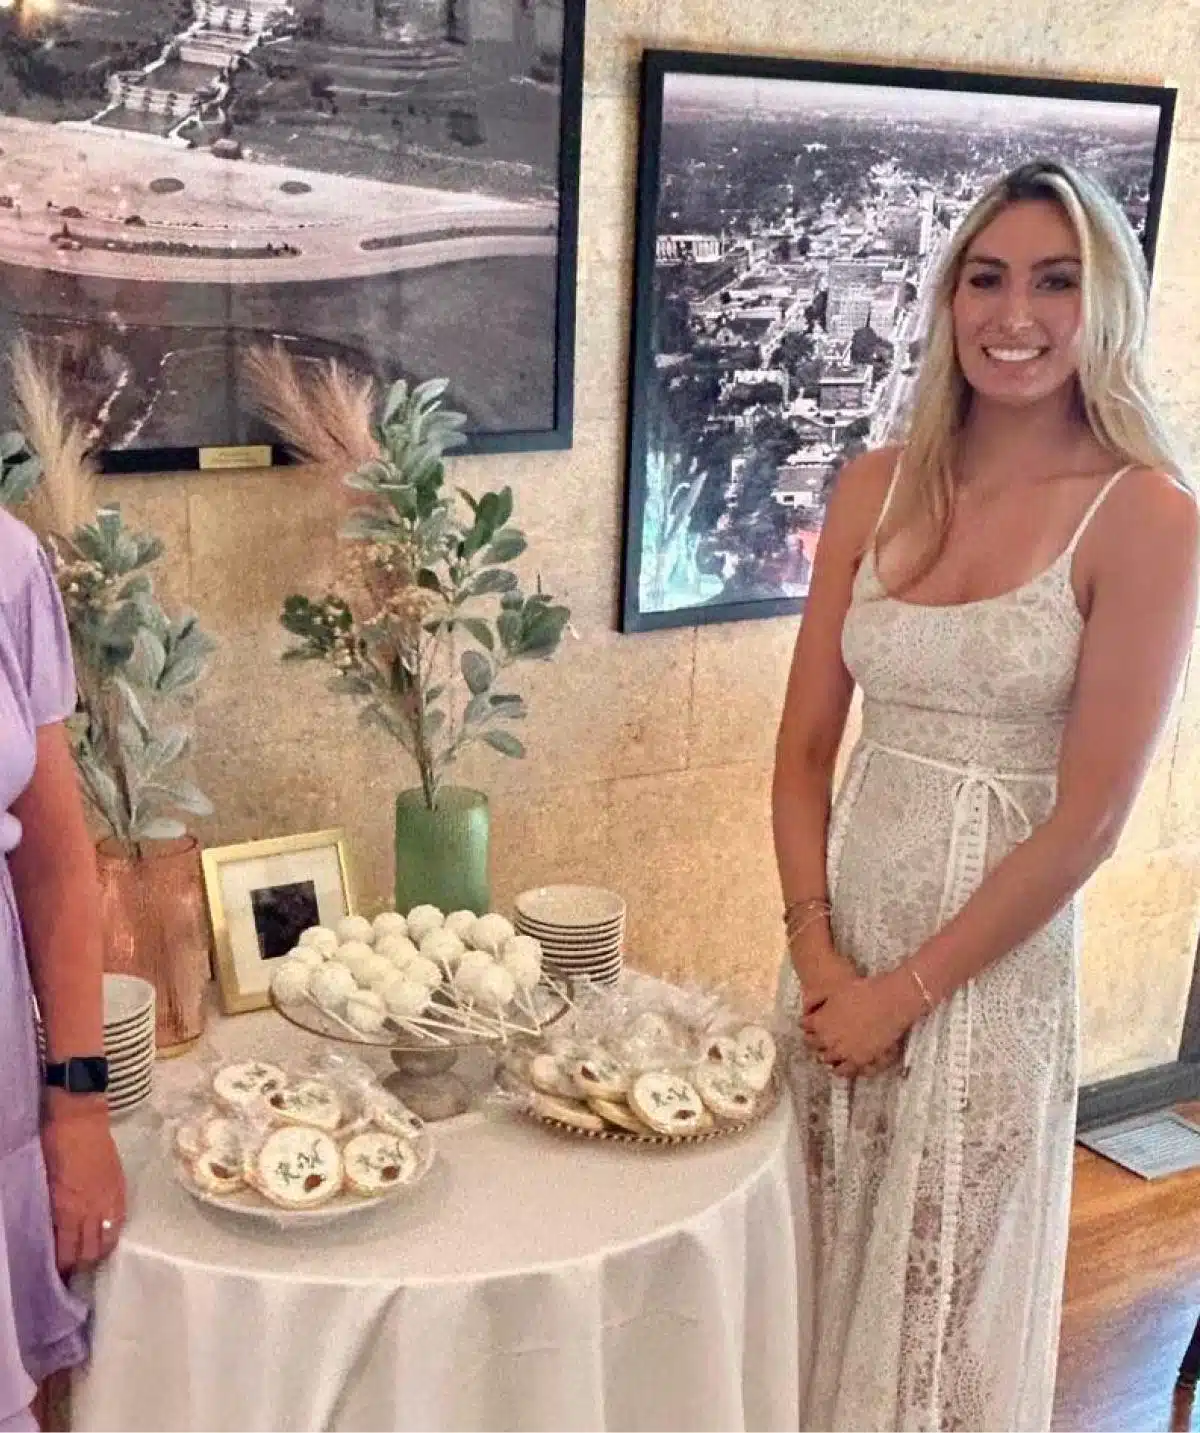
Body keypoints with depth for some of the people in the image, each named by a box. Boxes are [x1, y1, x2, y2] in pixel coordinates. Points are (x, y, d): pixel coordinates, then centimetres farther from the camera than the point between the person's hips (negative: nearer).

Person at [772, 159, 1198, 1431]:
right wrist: (816, 947, -8)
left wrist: (906, 989, -12)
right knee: (821, 1277, 19)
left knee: (939, 1301, 14)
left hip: (991, 964, -4)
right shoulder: (876, 489, 1)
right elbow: (804, 744, 3)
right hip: (843, 938, 4)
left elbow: (1088, 814, -14)